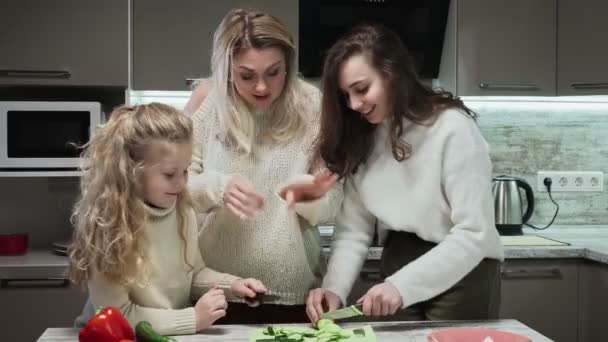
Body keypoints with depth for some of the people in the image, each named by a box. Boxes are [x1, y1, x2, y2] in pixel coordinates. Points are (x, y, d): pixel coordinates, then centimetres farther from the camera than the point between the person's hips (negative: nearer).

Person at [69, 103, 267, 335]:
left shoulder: (183, 211, -2)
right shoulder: (105, 224, -18)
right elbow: (117, 315, -18)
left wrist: (230, 285, -2)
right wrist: (192, 319, -18)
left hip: (176, 335, 4)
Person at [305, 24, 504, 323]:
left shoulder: (453, 128, -18)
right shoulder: (361, 138, 0)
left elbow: (474, 234, -22)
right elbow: (353, 228, -4)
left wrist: (403, 285, -29)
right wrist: (334, 289, -20)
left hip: (461, 274, -5)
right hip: (397, 264, 5)